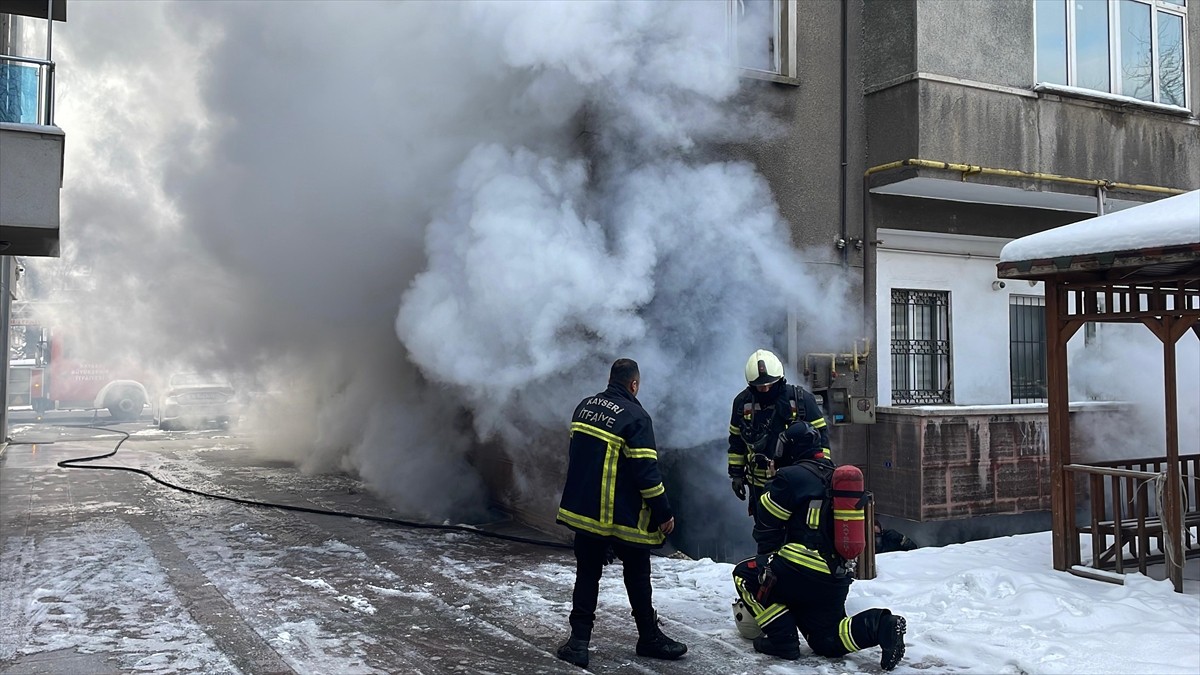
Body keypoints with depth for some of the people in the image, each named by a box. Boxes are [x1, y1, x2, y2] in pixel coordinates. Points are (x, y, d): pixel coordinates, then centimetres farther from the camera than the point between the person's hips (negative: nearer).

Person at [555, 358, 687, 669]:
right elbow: (646, 471, -19)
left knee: (587, 575, 13)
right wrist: (664, 513, -10)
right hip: (623, 517, -5)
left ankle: (579, 642, 9)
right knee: (637, 577, 12)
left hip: (582, 511, 5)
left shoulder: (584, 407, 5)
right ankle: (649, 638, 24)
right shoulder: (635, 417, -16)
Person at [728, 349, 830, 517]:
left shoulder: (801, 399, -9)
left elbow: (821, 435, -2)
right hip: (761, 483, 2)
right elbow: (736, 441, 10)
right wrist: (736, 473, 10)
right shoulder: (742, 402, -1)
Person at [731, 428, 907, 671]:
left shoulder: (789, 477, -9)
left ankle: (782, 639, 4)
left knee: (745, 575, 13)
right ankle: (880, 626, -5)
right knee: (827, 640, 20)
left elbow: (766, 526, -2)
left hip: (803, 573, -8)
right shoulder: (836, 476, 18)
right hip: (839, 578, 8)